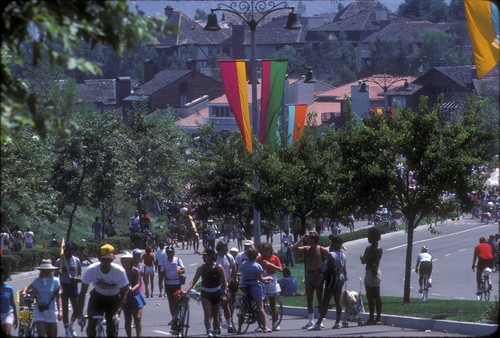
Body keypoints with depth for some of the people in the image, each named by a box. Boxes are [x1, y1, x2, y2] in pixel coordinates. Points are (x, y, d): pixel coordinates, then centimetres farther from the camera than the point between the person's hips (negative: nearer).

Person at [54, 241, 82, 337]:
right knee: (65, 310, 2)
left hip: (73, 286, 3)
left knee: (77, 309, 0)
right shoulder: (60, 261, -4)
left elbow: (79, 273, 10)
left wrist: (77, 278, -10)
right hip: (64, 286, -3)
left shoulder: (76, 260, 5)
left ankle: (71, 326, 26)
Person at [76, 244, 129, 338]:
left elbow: (123, 294, -20)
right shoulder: (91, 270, -27)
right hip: (97, 296, 0)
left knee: (111, 325, -13)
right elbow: (83, 293, -21)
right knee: (92, 322, -19)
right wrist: (79, 313, -27)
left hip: (113, 298, 0)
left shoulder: (120, 271, -28)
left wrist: (118, 312, -34)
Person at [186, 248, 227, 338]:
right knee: (207, 313, -17)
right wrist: (187, 290, -20)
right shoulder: (201, 268, -4)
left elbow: (224, 281, -5)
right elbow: (194, 280, -8)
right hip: (205, 294, 0)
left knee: (215, 315, 11)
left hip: (216, 294, 0)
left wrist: (225, 292, -17)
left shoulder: (219, 267, -8)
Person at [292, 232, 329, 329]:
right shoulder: (306, 249, 8)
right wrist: (302, 239, -3)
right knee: (309, 299, 5)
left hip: (318, 274, -5)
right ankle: (311, 321, 10)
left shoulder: (321, 250, -5)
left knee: (320, 299, -1)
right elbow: (294, 248, 0)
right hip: (308, 275, 5)